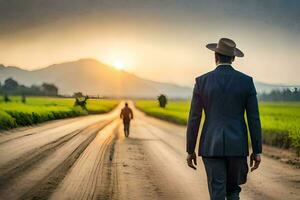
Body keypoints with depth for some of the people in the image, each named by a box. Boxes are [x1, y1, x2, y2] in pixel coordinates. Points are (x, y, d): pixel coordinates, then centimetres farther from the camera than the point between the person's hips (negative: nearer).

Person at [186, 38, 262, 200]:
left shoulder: (202, 81, -2)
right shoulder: (246, 81, -1)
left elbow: (194, 118, 0)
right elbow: (254, 118, -2)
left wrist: (190, 151, 7)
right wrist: (257, 151, 4)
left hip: (212, 146, -1)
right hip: (237, 146, 1)